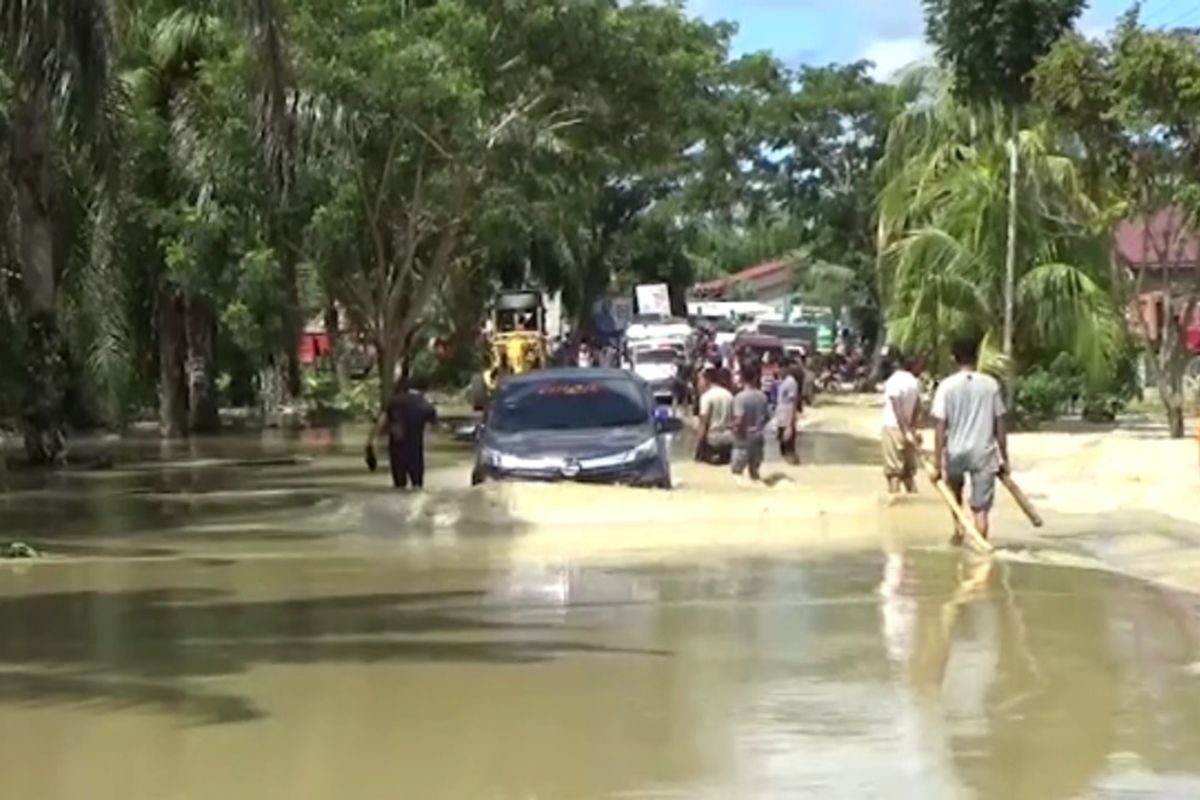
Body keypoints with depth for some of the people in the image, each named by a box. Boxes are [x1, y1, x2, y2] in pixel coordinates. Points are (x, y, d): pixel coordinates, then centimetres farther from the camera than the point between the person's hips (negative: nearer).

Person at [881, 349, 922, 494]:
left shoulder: (893, 381, -15)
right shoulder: (914, 381, 8)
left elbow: (897, 409, -21)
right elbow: (917, 409, 11)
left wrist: (906, 431, -23)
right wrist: (913, 429, 15)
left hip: (894, 428, -7)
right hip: (908, 429, 7)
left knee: (893, 470, -2)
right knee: (909, 470, 13)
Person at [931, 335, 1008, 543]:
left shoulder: (947, 386, -7)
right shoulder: (990, 384, -2)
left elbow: (941, 428, -9)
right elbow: (1000, 426, 2)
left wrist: (937, 464, -6)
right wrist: (1004, 459, 11)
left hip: (956, 452, 0)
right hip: (984, 453, 0)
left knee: (955, 493, 32)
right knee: (980, 508, 1)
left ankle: (959, 530, 31)